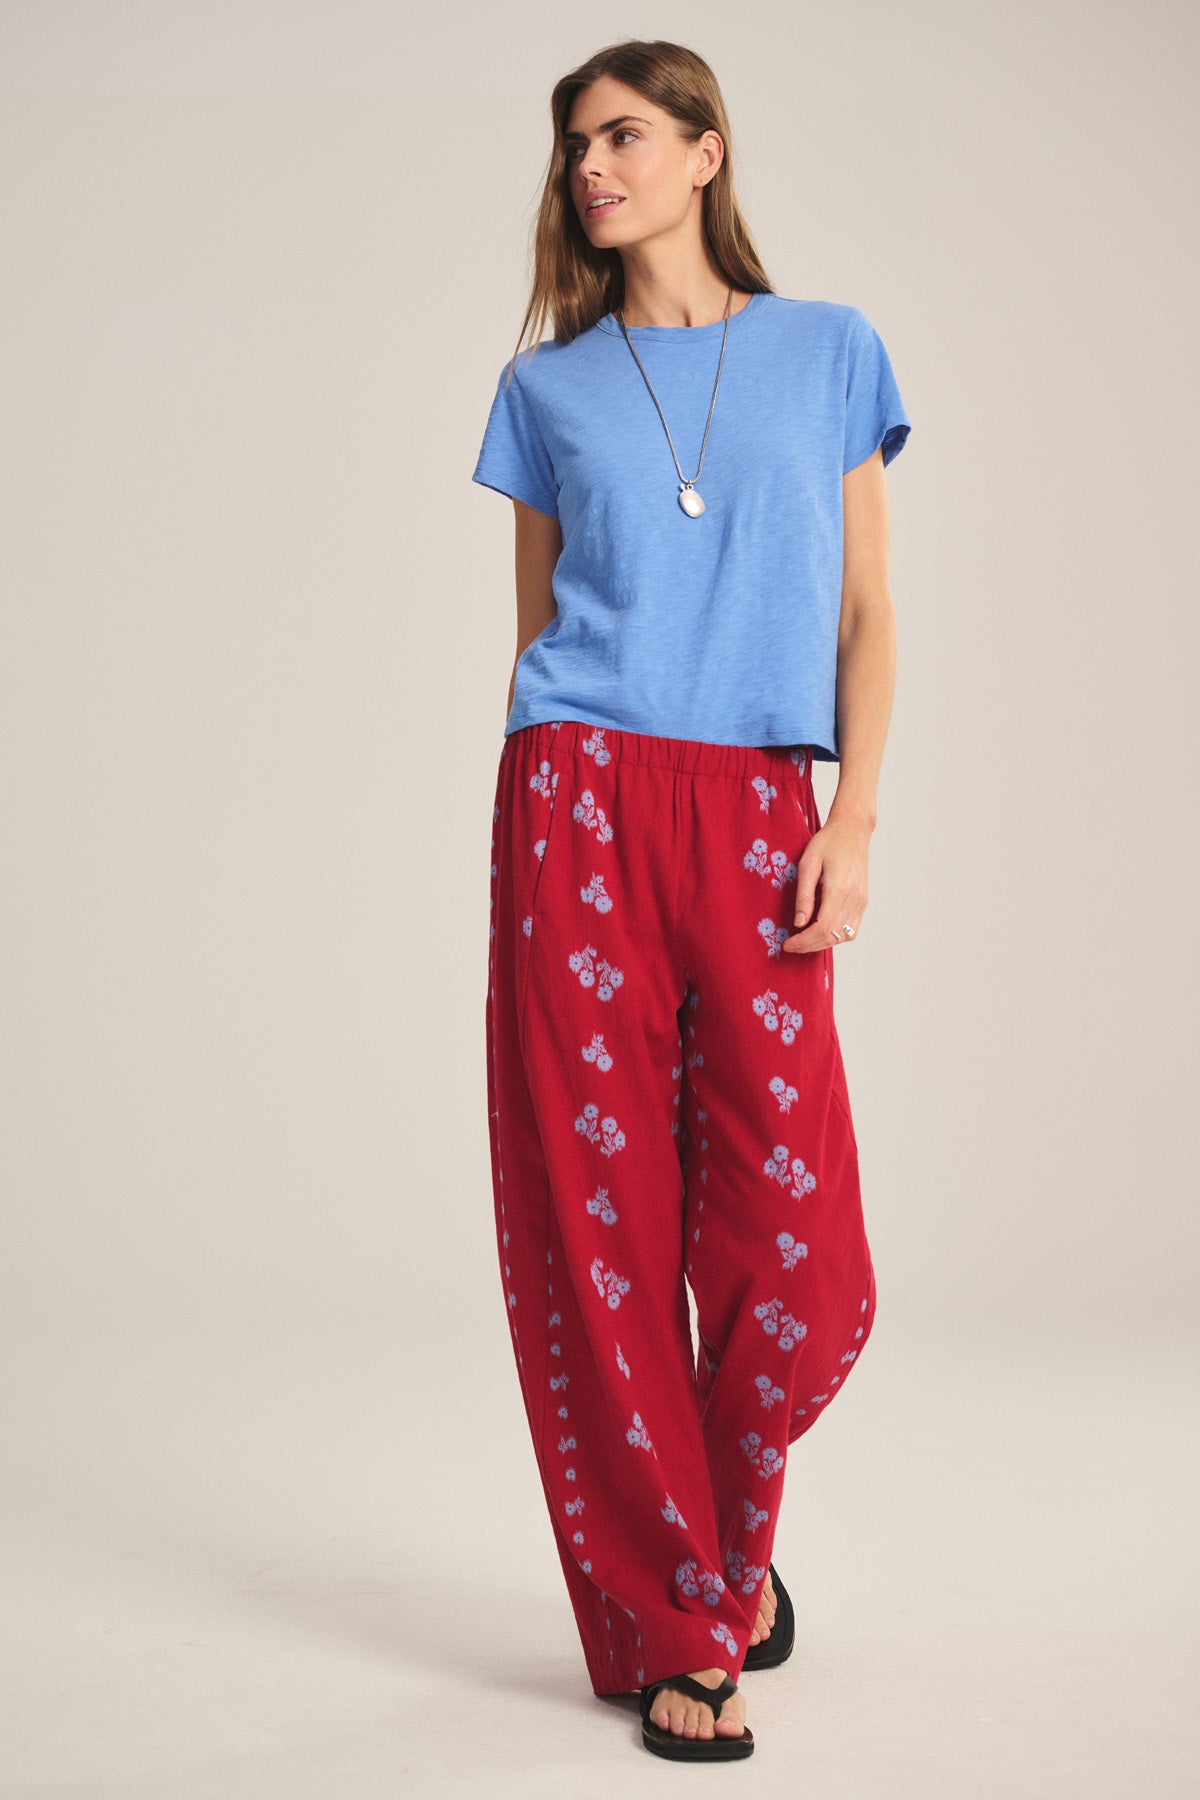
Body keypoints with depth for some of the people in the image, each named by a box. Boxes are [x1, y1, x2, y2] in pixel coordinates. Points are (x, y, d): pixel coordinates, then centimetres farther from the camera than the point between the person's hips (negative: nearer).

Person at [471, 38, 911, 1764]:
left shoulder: (830, 350, 13)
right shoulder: (547, 386, 14)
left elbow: (866, 606, 9)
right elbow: (537, 624, 15)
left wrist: (852, 813, -2)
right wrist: (550, 810, 9)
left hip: (761, 818, 0)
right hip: (582, 798, 1)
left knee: (798, 1258, -5)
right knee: (600, 1224, -2)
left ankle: (734, 1536, 26)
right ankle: (670, 1624, 13)